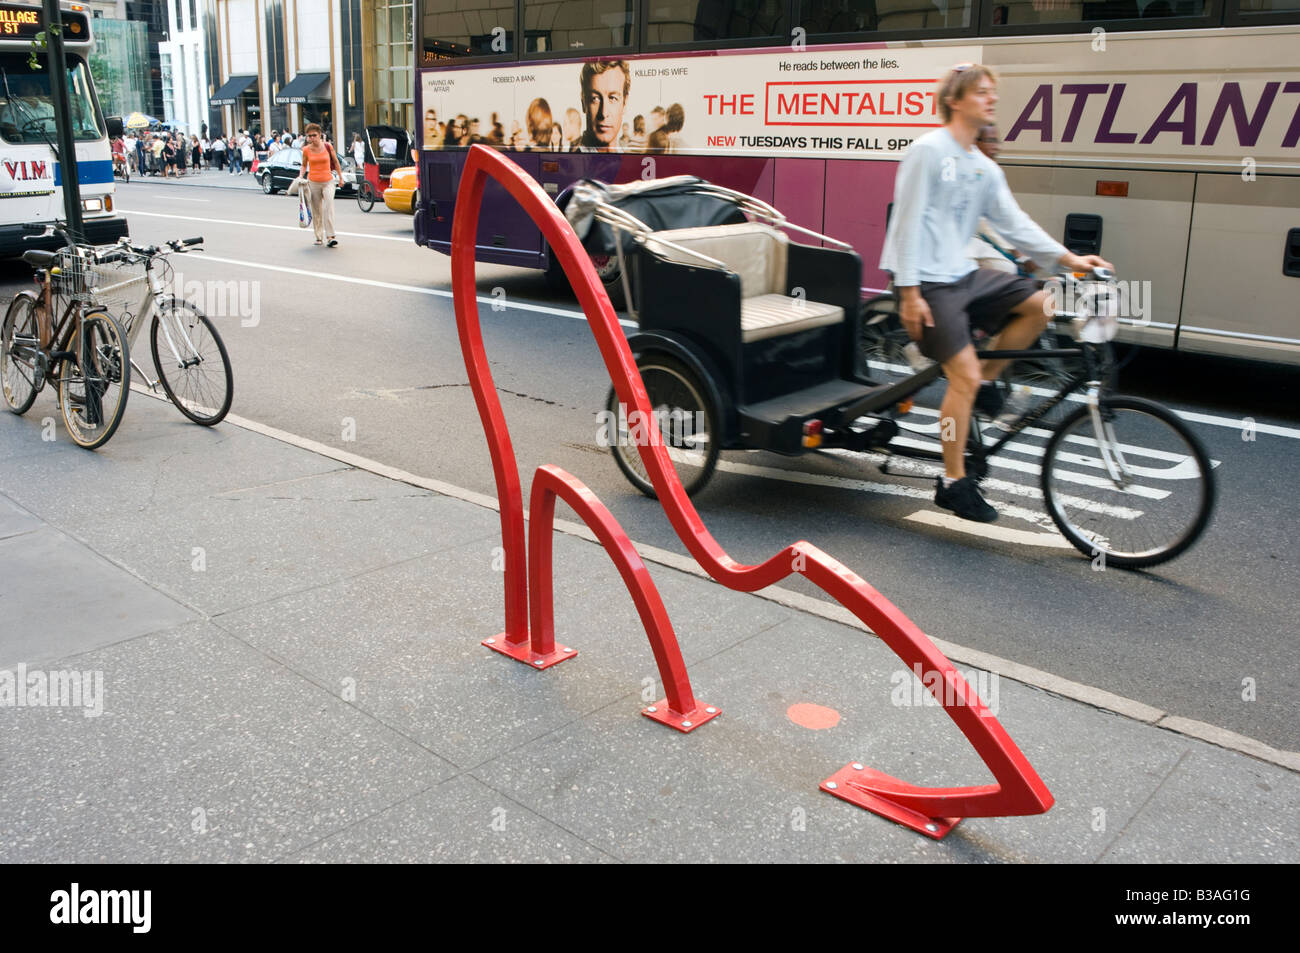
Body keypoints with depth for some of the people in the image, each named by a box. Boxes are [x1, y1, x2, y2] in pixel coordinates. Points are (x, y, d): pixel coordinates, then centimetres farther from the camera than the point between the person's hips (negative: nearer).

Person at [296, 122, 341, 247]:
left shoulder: (328, 146, -2)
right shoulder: (306, 150, 1)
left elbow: (335, 161, 12)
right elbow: (304, 165, 14)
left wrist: (340, 176, 16)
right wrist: (301, 176, -2)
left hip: (328, 182, -1)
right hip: (313, 182, 2)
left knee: (329, 208, -18)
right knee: (316, 212, 5)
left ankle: (330, 237, -21)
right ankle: (318, 237, 17)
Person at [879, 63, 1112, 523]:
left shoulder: (985, 168, 14)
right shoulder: (928, 151, -9)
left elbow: (1014, 223, 12)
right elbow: (908, 222, -14)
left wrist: (1069, 257, 2)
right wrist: (910, 293, -19)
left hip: (963, 274, 8)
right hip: (928, 281, -8)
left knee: (1040, 304, -6)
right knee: (963, 375, -14)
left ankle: (985, 380, 11)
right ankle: (954, 483, -2)